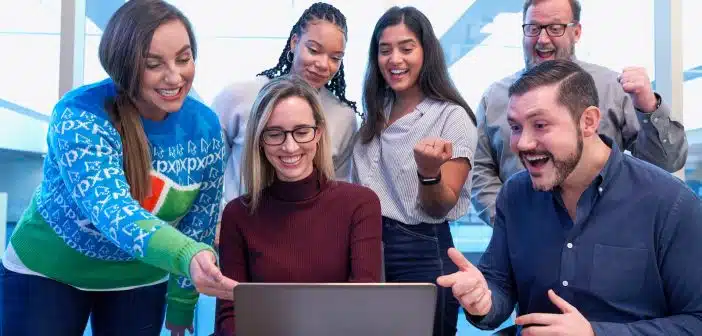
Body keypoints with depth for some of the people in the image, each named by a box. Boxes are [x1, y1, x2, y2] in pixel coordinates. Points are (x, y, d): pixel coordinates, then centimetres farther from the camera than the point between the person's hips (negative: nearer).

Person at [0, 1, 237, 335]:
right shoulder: (79, 116, -26)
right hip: (46, 271, -3)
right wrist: (188, 257, -57)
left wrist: (182, 303, 4)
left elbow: (200, 222, -2)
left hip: (140, 280, 4)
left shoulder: (205, 126, -13)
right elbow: (111, 211, -39)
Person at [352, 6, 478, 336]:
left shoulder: (452, 117, -11)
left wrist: (428, 172, -31)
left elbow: (439, 208, -14)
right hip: (365, 248, 6)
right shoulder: (375, 113, 7)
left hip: (421, 254, -6)